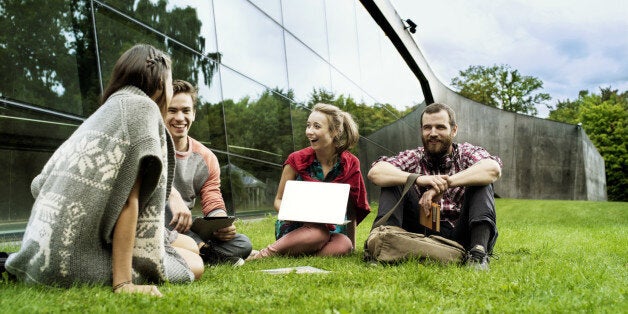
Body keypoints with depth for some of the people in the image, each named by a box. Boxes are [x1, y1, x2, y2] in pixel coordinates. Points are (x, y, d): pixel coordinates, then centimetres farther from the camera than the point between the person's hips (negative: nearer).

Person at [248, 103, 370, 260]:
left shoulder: (350, 164, -3)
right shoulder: (297, 160, -7)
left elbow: (351, 209, 5)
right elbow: (278, 201, 1)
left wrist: (352, 244, 4)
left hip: (329, 228, 3)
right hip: (295, 228, -3)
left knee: (343, 245, -33)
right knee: (319, 234, -37)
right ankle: (267, 253, -27)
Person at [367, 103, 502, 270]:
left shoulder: (467, 153, 5)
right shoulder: (413, 157, 8)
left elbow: (493, 169, -20)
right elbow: (375, 173, -12)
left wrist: (445, 182, -29)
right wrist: (418, 178, -29)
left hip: (460, 236, -1)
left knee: (481, 182, -18)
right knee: (394, 183, -9)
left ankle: (478, 252, -33)